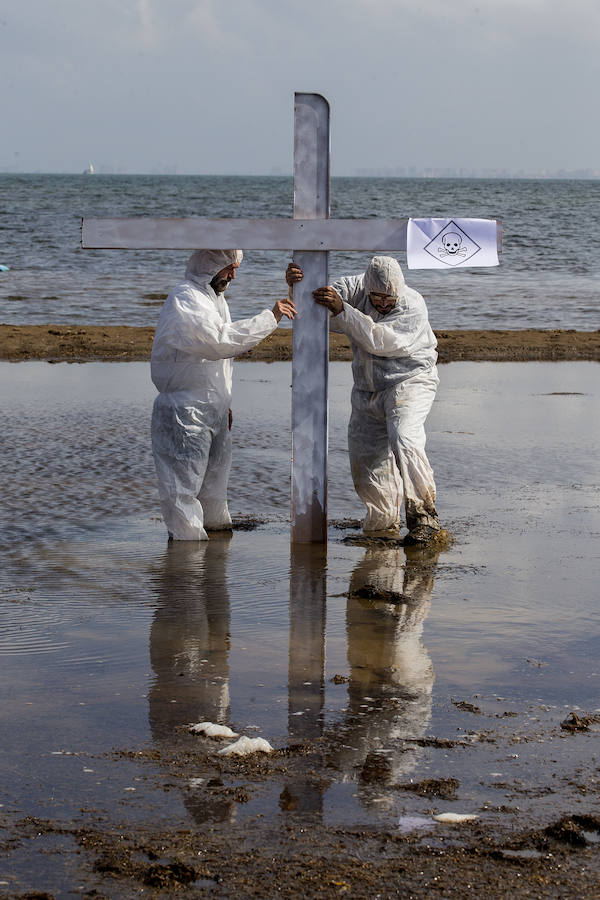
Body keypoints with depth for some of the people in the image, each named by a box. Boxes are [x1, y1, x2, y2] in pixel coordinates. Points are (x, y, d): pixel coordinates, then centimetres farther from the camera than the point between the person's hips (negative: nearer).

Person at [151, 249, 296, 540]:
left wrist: (223, 404, 23)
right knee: (183, 488, -6)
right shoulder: (184, 300, -16)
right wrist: (270, 317, -26)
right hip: (184, 414, -10)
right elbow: (222, 341, -29)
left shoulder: (215, 298, 18)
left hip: (213, 410, 10)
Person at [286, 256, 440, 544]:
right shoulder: (356, 289, -5)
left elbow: (379, 340, -32)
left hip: (408, 382, -6)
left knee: (404, 440, -28)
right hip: (367, 391, 6)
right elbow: (317, 303, -7)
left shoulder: (412, 307, -21)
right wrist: (297, 285, -29)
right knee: (365, 455, 5)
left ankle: (423, 515, -23)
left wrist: (342, 310, -38)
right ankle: (382, 525, 20)